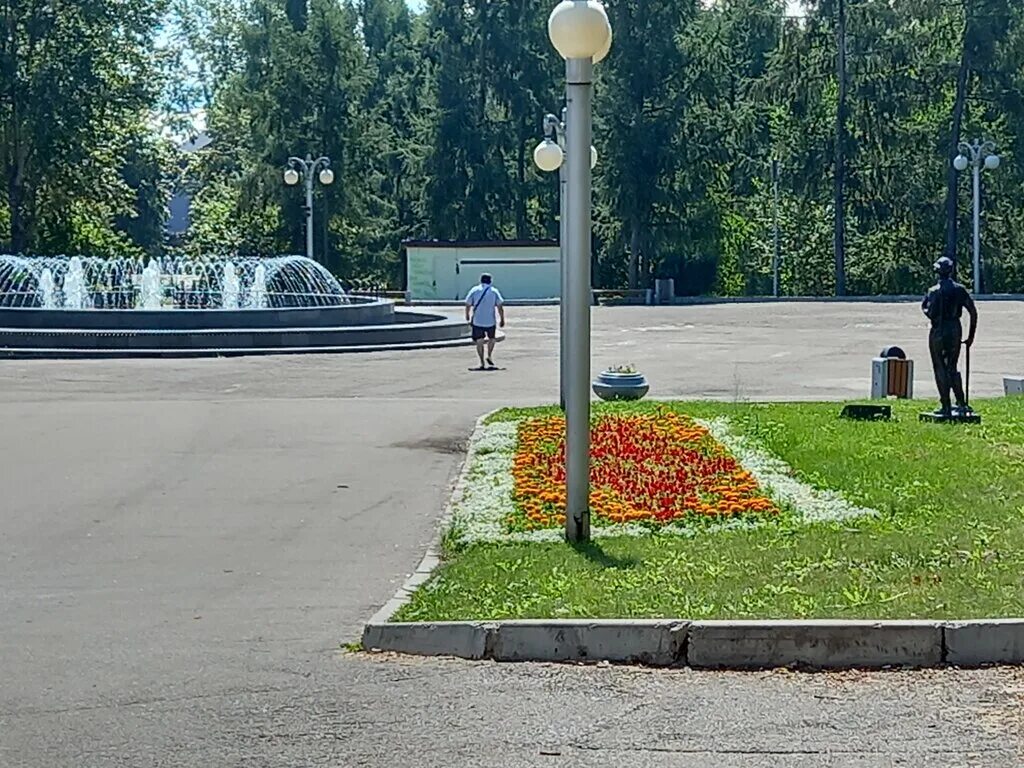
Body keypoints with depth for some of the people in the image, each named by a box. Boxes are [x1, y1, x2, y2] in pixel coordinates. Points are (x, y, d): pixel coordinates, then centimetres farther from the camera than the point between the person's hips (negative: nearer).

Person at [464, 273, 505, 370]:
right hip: (490, 321, 0)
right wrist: (502, 319, 3)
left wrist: (467, 316, 16)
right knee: (492, 338, 23)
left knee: (479, 341, 3)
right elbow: (500, 307, -4)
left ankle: (482, 363, -1)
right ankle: (489, 356, 13)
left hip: (477, 321, 0)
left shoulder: (474, 290, 1)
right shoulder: (494, 291, 0)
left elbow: (468, 305, 2)